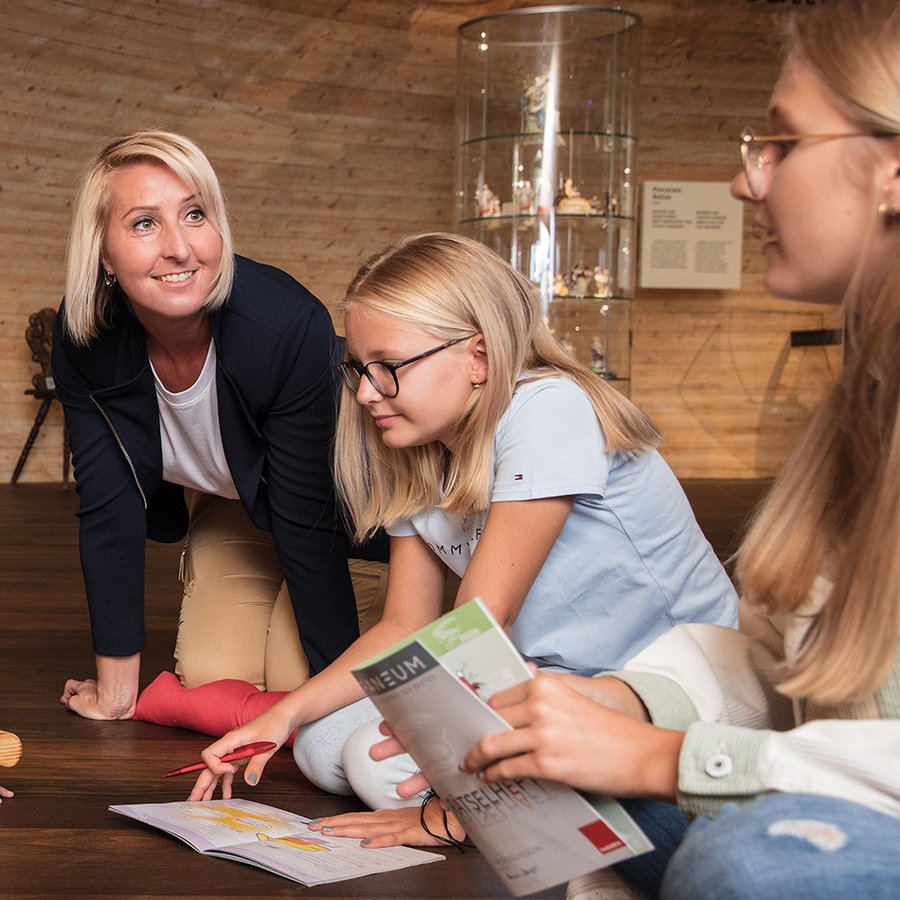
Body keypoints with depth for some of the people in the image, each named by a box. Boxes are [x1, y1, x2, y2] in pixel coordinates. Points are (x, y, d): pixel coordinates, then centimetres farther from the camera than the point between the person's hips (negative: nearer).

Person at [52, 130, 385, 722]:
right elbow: (108, 506, -17)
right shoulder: (84, 339, -24)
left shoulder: (290, 326, -37)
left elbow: (306, 521, -30)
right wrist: (117, 683, -15)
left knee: (295, 687, -12)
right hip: (224, 512, 4)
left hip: (335, 501, -3)